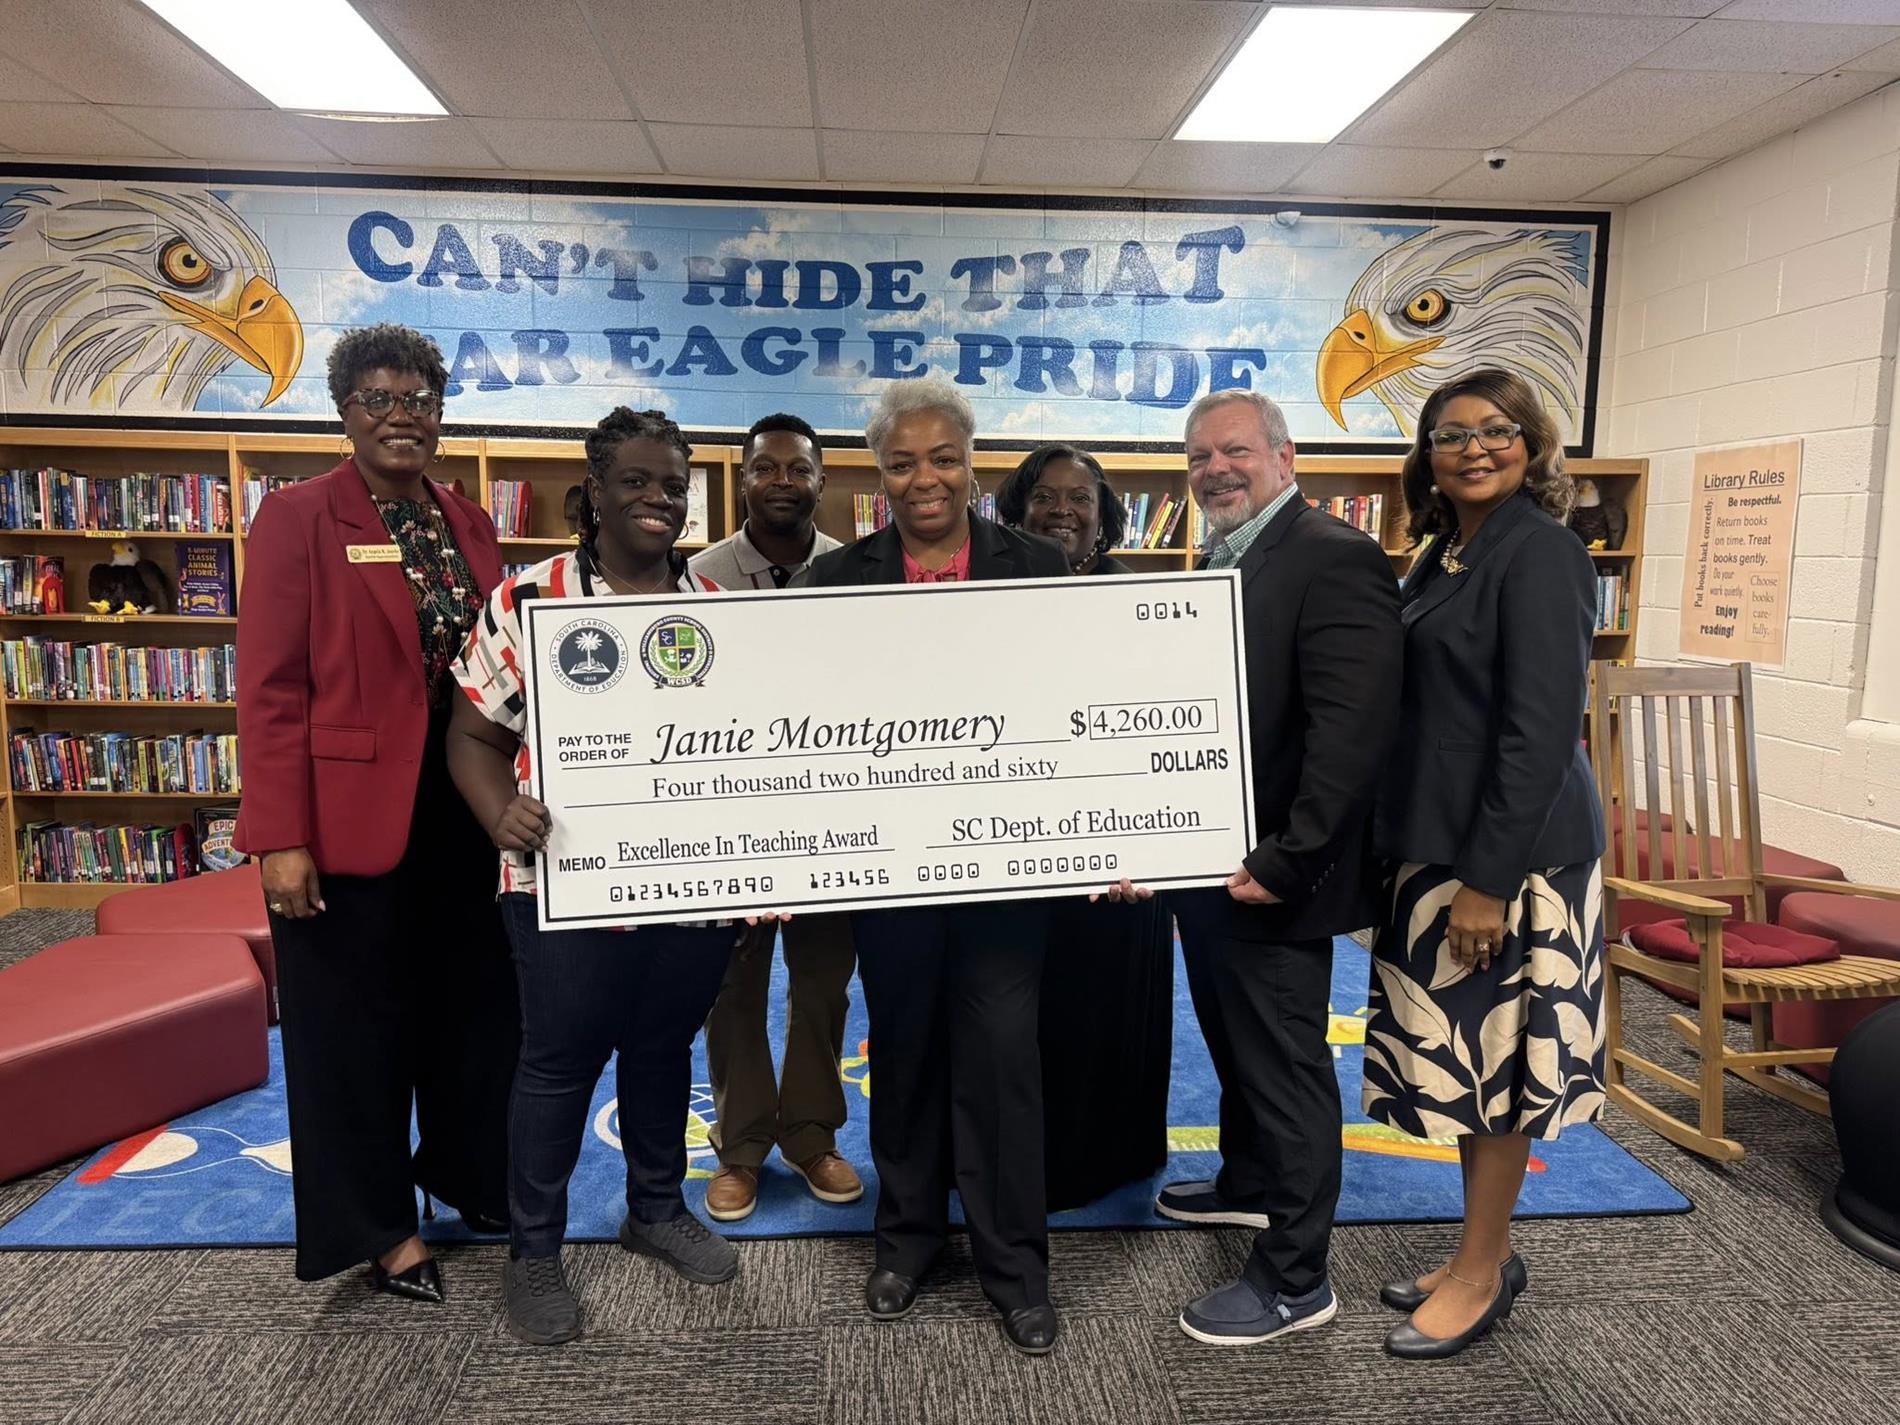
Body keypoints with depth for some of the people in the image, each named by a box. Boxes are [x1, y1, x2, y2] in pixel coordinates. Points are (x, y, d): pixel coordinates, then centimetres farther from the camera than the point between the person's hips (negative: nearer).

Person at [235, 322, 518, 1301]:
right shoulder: (298, 517, -7)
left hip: (463, 811, 5)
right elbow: (269, 690, -11)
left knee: (472, 1004, 16)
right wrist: (281, 837, -16)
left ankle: (470, 1176, 39)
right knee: (356, 1026, 10)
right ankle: (372, 1225, 28)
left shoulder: (469, 524, 9)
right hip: (349, 817, -5)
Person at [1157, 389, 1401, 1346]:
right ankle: (1249, 1185, 45)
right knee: (1237, 1046, 24)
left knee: (1287, 1066, 4)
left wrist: (1286, 860, -25)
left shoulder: (1335, 559, -16)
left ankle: (1293, 1279, 19)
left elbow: (1355, 726, -24)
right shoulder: (1220, 564, 13)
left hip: (1269, 873, -9)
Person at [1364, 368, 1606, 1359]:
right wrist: (1402, 851, 13)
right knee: (1463, 1056, 16)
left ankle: (1484, 1274, 22)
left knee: (1492, 1057, 5)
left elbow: (1541, 729, -19)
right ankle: (1482, 1251, 32)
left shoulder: (1539, 552, -13)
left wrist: (1488, 879, -20)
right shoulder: (1442, 556, 12)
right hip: (1435, 846, 8)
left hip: (1509, 851, -8)